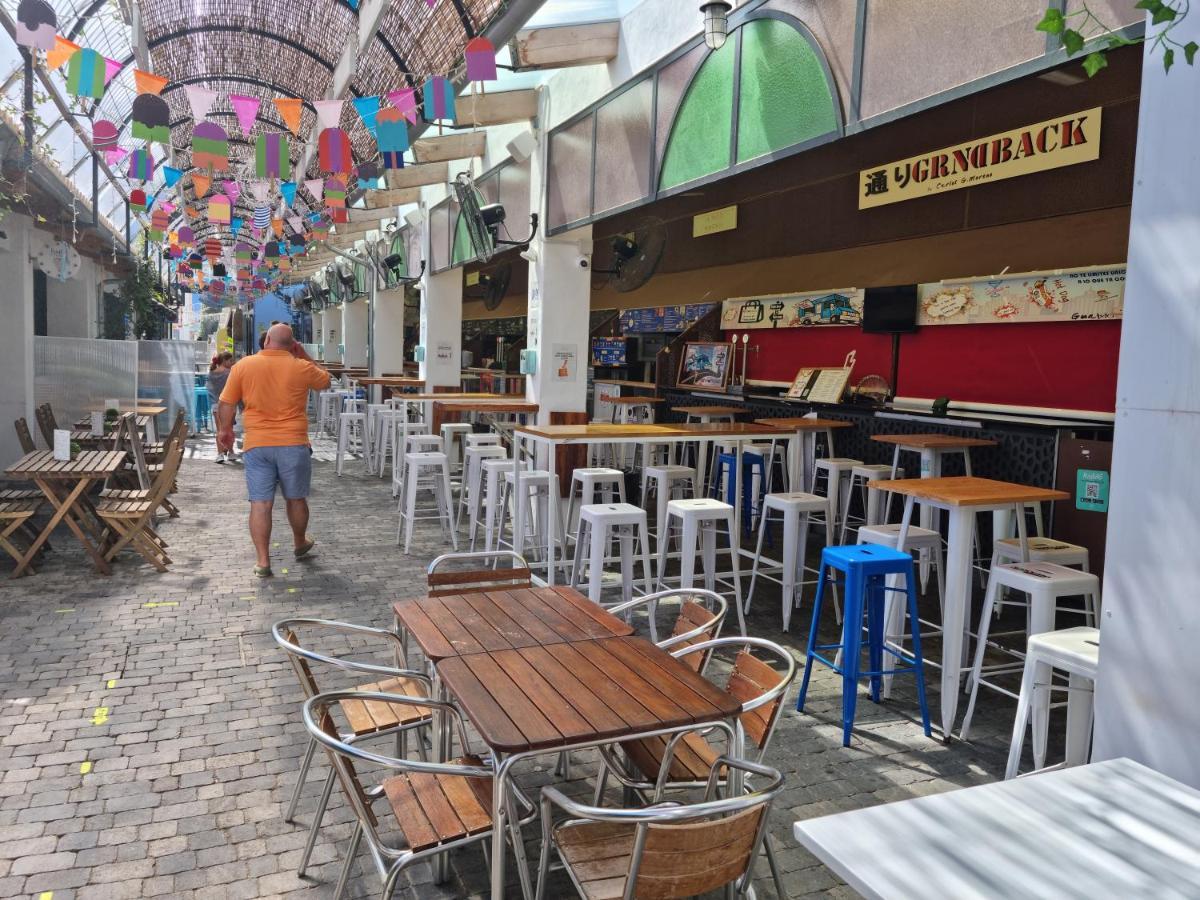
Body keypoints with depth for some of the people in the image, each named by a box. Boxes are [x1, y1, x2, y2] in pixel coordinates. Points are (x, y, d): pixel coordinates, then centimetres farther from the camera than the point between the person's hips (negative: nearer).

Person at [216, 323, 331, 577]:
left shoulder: (243, 365, -1)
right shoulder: (302, 367, -3)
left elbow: (226, 403, 5)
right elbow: (325, 381, 17)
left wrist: (224, 430, 20)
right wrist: (304, 356, 16)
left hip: (256, 445, 0)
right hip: (293, 444, 0)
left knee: (260, 503, 1)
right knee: (296, 499, 16)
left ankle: (262, 561, 1)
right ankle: (300, 544, 35)